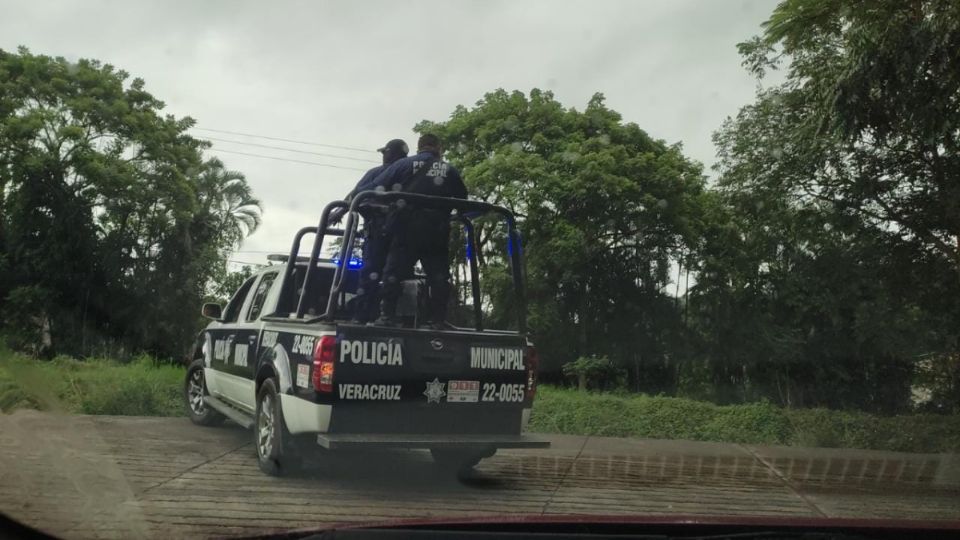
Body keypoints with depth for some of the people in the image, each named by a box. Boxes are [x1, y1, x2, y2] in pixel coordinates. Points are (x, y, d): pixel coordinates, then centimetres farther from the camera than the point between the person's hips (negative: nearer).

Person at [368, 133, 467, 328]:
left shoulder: (405, 164, 8)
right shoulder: (450, 170, 13)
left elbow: (375, 187, 1)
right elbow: (462, 200, 19)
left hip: (406, 228, -1)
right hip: (437, 233, 1)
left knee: (394, 271, 1)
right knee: (438, 275, 7)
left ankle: (387, 315, -7)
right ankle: (438, 319, 2)